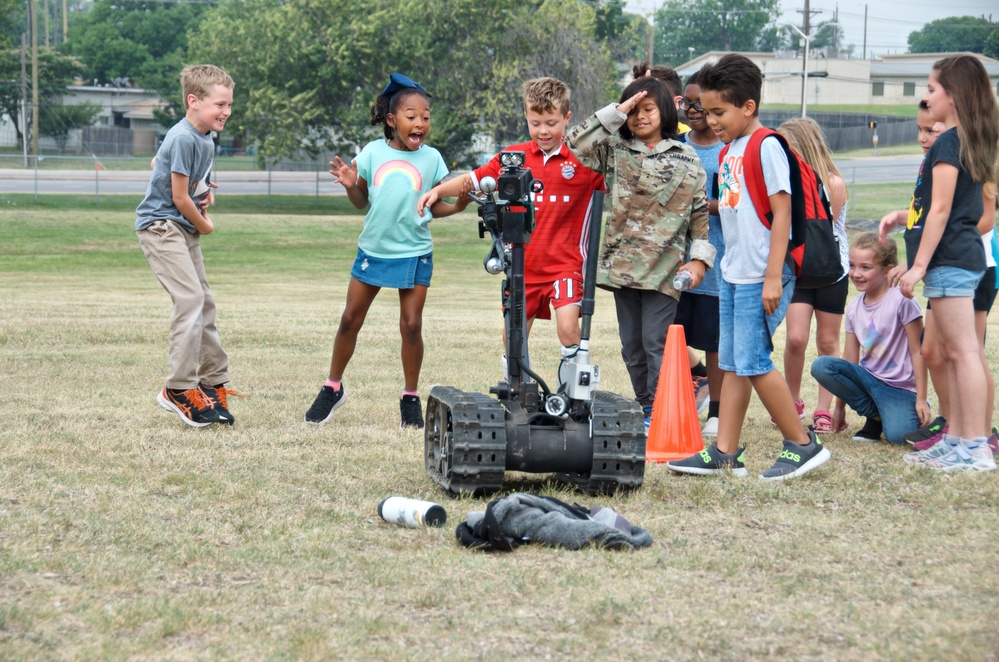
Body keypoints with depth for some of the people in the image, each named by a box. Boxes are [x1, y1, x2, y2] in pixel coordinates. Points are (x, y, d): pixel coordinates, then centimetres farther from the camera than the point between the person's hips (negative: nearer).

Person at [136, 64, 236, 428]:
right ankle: (179, 390, -14)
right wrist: (204, 225, -2)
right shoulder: (184, 138, -21)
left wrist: (206, 190, 8)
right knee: (190, 299, -18)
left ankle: (213, 384, 19)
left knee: (204, 303, 11)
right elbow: (180, 198, -20)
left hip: (184, 229, 10)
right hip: (161, 225, -10)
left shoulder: (205, 140, 8)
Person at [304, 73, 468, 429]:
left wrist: (458, 205, -15)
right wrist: (350, 185, -14)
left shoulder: (431, 158, -2)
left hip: (415, 253, -1)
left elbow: (434, 206, 4)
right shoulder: (373, 152, -2)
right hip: (373, 249, 1)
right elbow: (361, 201, 7)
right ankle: (333, 388, 24)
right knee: (350, 319, 8)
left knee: (411, 325, -4)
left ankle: (411, 398, 12)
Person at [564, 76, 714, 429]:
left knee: (655, 342, -9)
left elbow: (701, 212, 5)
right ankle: (644, 406, 20)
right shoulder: (617, 151, 9)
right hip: (622, 263, 4)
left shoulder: (686, 160, 3)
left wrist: (699, 259, -4)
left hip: (663, 267, -4)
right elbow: (576, 142, -4)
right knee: (631, 344, 9)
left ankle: (658, 412, -4)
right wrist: (616, 111, -6)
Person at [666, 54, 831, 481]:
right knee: (731, 363, 9)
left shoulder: (766, 147, -12)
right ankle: (724, 453, 12)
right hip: (732, 273, 9)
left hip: (760, 276, -9)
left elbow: (782, 211, -17)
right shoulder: (730, 150, 14)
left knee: (752, 361, -8)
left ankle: (802, 445, 3)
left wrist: (773, 276, -20)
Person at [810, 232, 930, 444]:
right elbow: (850, 361, 11)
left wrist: (921, 400, -14)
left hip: (900, 388, -6)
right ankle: (876, 414, -4)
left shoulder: (901, 301, -12)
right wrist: (840, 405, 13)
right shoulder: (854, 308, 6)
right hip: (869, 378, 6)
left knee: (896, 434, -32)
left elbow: (917, 352, -11)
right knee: (821, 366, -20)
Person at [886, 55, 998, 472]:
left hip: (949, 260, -10)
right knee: (948, 350, 14)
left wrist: (919, 265, -16)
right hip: (965, 255, 10)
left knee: (963, 351, -9)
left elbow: (940, 211, -17)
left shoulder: (947, 144, -13)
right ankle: (956, 440, 19)